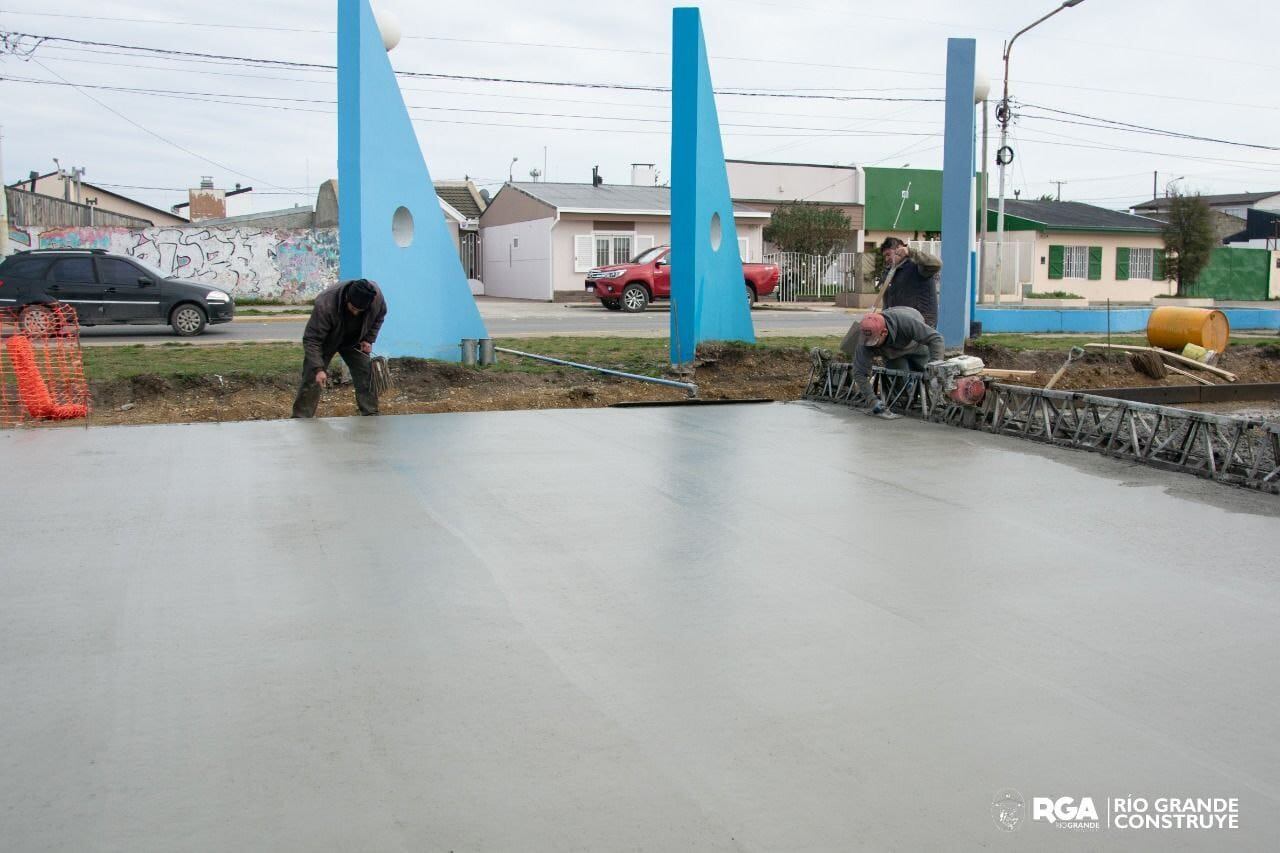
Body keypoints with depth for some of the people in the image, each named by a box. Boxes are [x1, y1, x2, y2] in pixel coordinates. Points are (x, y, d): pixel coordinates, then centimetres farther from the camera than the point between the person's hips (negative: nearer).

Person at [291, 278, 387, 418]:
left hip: (354, 342, 4)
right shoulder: (325, 304, -41)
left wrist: (369, 339, -10)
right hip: (326, 342, -3)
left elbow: (378, 317, -2)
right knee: (312, 378, -10)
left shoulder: (376, 296, -29)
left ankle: (371, 415, 12)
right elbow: (312, 339, -35)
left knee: (366, 378, -1)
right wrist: (318, 368, -42)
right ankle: (302, 419, -1)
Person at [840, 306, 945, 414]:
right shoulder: (865, 341, -39)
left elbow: (935, 338, -44)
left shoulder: (906, 321, -48)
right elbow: (860, 373, -35)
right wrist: (872, 399, -45)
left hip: (917, 346, -1)